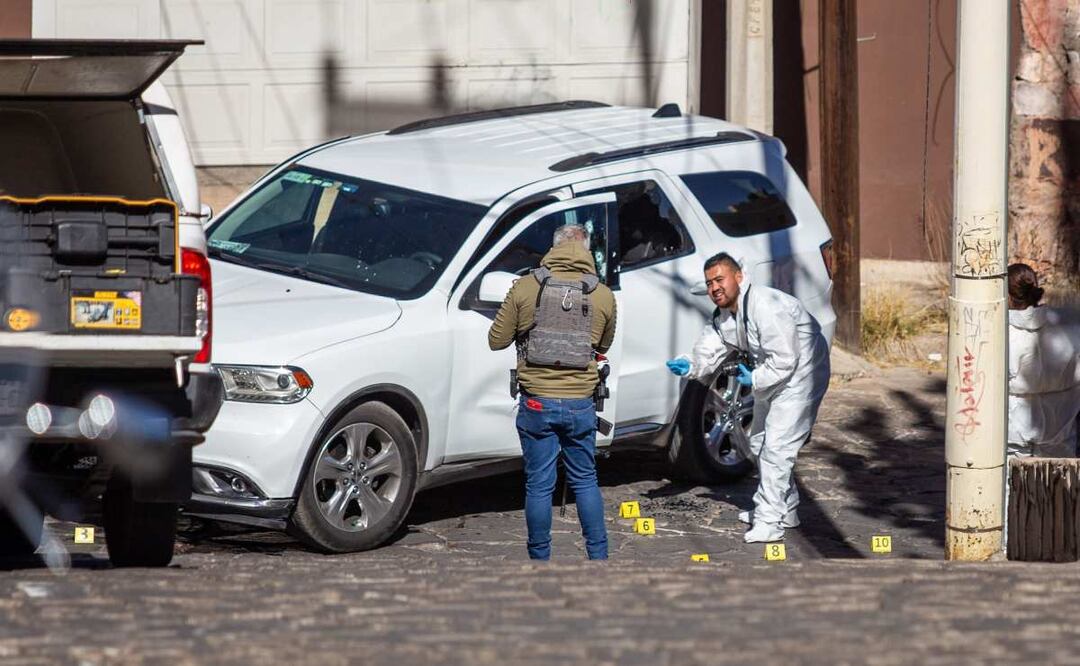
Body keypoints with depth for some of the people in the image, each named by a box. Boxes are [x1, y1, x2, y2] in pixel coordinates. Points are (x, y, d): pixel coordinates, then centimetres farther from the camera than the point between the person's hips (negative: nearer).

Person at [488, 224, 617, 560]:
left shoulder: (526, 287, -7)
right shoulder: (603, 296, -1)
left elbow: (496, 340, 0)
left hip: (536, 403, -2)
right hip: (580, 404, 2)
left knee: (539, 485, 5)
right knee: (585, 482, 14)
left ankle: (540, 559, 9)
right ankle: (598, 556, 16)